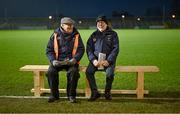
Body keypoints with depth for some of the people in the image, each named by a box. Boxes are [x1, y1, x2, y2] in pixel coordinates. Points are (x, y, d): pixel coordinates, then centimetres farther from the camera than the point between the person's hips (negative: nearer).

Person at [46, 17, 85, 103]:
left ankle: (71, 95, -13)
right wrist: (53, 60, -12)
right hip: (58, 61, 1)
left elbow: (81, 49, 3)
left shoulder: (76, 35, 6)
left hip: (71, 61, -1)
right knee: (51, 71, -27)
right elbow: (49, 50, 5)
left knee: (73, 71, -32)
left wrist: (74, 59, -14)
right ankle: (54, 94, -6)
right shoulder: (55, 35, 5)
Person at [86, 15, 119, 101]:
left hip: (108, 60, -2)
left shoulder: (113, 34, 7)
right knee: (88, 72, -25)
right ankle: (95, 92, -10)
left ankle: (107, 92, -4)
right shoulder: (94, 35, 15)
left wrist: (108, 61, -14)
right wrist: (93, 60, -10)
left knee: (110, 73, -31)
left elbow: (115, 49, -1)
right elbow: (89, 49, 8)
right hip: (95, 59, 3)